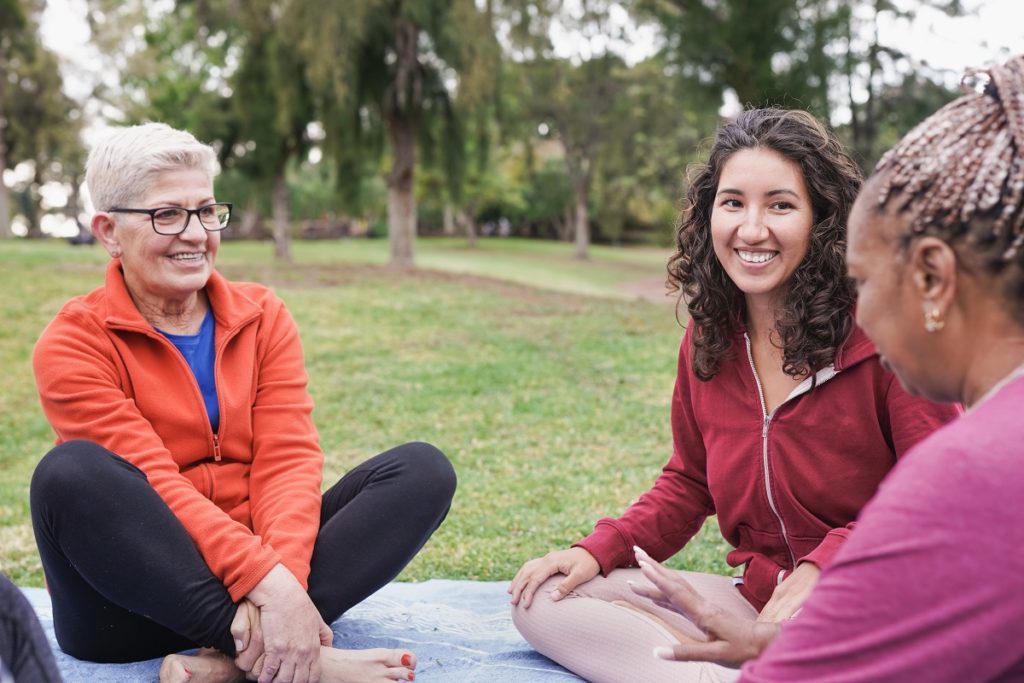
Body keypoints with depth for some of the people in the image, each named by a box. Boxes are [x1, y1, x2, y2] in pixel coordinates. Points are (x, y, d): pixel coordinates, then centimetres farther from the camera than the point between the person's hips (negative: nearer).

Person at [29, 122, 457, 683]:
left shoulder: (263, 316, 5)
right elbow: (155, 485, -18)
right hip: (138, 596, -3)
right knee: (70, 473, -32)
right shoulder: (74, 344, -6)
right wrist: (268, 584, -32)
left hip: (268, 558, 4)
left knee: (422, 469, -14)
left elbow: (288, 460, -7)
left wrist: (284, 575, -27)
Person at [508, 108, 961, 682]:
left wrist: (823, 568, -24)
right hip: (757, 601, 8)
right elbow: (688, 485, 16)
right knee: (545, 601, -10)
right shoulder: (706, 338, 6)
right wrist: (600, 550, -1)